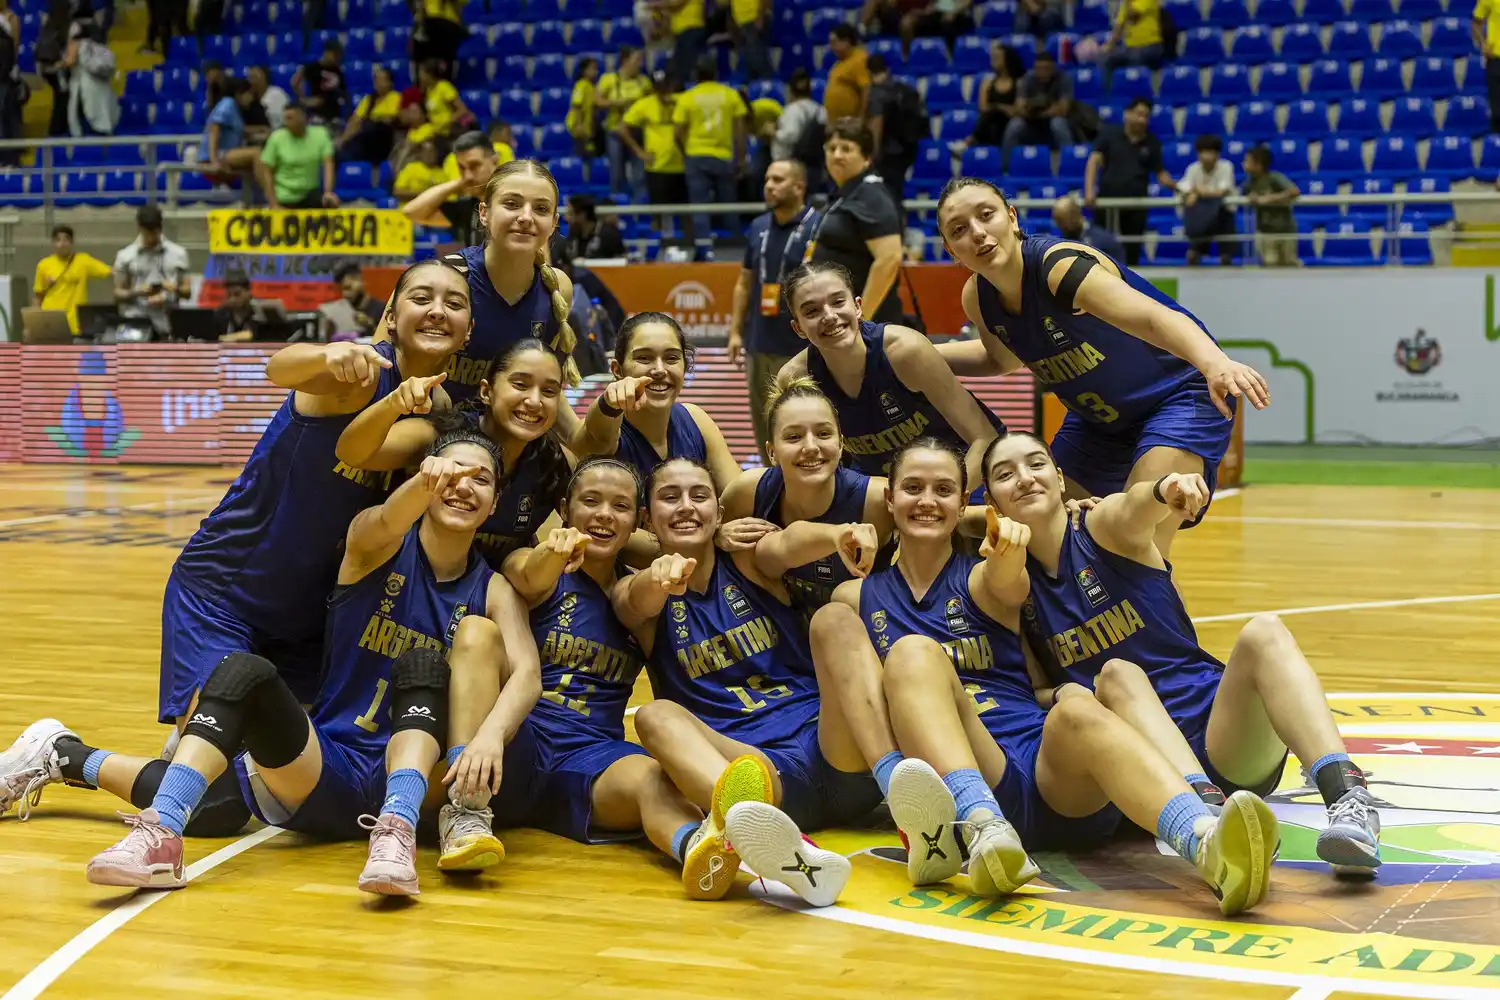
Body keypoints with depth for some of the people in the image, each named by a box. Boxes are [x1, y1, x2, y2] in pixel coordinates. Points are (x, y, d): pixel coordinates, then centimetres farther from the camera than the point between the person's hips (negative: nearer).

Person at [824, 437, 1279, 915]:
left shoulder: (979, 579, 15)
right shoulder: (858, 598, 21)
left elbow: (1010, 587, -10)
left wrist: (1008, 552, -33)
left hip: (1054, 775, 1)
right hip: (966, 779, 0)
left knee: (1076, 712, -34)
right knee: (913, 652, -25)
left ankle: (1208, 846, -64)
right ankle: (982, 827, -52)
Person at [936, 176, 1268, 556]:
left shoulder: (1059, 265, -31)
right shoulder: (977, 299, -9)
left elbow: (1155, 318, -48)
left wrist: (1216, 363, -67)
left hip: (1177, 397, -8)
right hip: (1096, 419, 8)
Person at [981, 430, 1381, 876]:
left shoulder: (1102, 526, 1)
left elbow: (1133, 509, -25)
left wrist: (1163, 491, -48)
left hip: (1223, 745, -1)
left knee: (1263, 632, -26)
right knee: (1116, 675, -29)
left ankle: (1347, 797, -46)